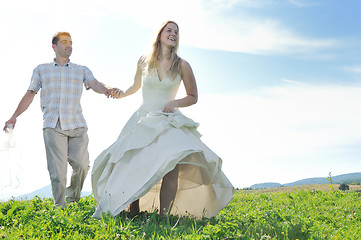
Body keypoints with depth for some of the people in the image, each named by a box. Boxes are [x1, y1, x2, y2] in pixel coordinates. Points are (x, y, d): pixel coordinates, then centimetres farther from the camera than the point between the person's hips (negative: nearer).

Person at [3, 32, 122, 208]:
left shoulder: (82, 70, 18)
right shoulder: (41, 70, 17)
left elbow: (95, 84, 0)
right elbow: (29, 95, 18)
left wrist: (107, 90, -23)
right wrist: (14, 117, 10)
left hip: (77, 124, 1)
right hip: (53, 126, -1)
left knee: (82, 165, -9)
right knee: (57, 170, -8)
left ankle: (73, 197, 18)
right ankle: (60, 207, 5)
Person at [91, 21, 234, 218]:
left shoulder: (182, 65, 1)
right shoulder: (144, 61, 6)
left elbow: (193, 97, 9)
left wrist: (175, 103, -7)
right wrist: (120, 95, 30)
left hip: (169, 122, -1)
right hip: (143, 120, 1)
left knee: (173, 162, -28)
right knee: (132, 167, -14)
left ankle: (163, 215, -23)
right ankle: (133, 214, 2)